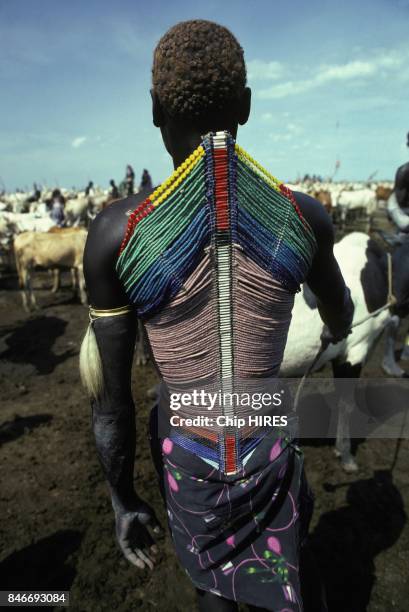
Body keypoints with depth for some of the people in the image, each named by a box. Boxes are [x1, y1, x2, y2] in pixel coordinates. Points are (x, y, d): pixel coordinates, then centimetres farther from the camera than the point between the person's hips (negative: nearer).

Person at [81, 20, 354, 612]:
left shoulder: (117, 230, -19)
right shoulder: (305, 216, -13)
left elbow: (111, 400, -12)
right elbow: (341, 314, 9)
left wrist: (124, 499, 6)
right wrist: (334, 332, 35)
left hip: (188, 461, 0)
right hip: (271, 456, 1)